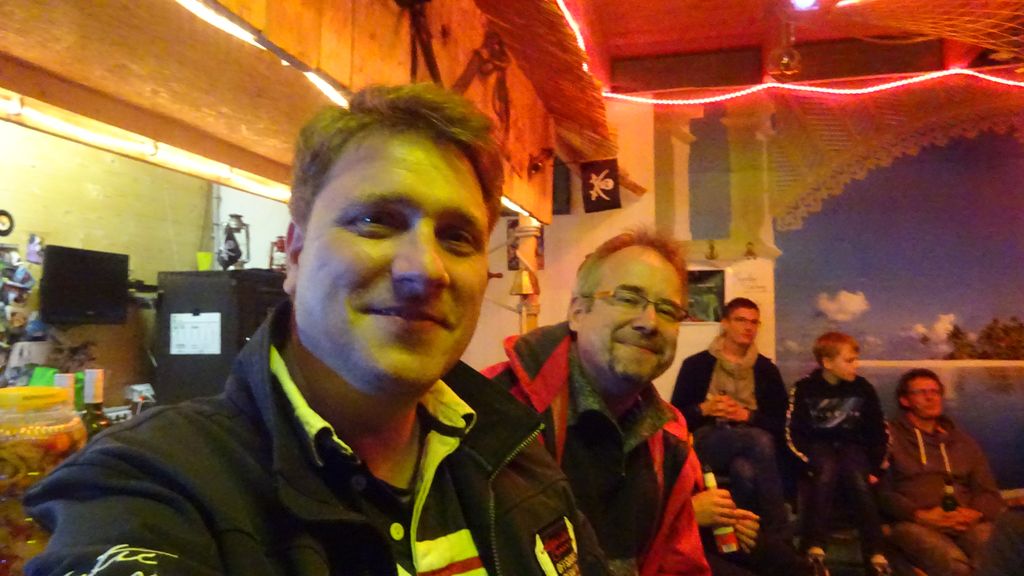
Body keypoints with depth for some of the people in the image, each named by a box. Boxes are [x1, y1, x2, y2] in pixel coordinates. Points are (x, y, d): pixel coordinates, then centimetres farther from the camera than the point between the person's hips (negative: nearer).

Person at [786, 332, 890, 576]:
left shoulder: (863, 388, 1)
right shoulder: (805, 389, -7)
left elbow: (879, 432, 9)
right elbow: (793, 432, -9)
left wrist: (876, 468, 2)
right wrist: (808, 463, -21)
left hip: (851, 444, 2)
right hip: (818, 444, -2)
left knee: (861, 482, -29)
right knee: (825, 476, -34)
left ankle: (875, 555, -25)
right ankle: (814, 550, -34)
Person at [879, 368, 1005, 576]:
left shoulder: (963, 441, 27)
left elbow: (990, 493, 21)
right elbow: (881, 491, 2)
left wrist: (974, 513, -2)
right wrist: (920, 515, -13)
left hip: (966, 524, 4)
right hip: (914, 523, -4)